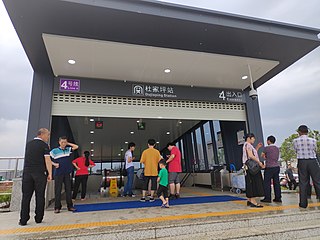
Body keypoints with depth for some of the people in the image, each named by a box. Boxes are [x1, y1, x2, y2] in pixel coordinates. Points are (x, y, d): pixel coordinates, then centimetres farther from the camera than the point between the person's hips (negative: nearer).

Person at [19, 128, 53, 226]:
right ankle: (38, 218, 10)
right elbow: (47, 160, -10)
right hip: (40, 173, -4)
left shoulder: (28, 144, 13)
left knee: (26, 196, 7)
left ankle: (23, 220, 8)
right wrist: (50, 174, -7)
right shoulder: (44, 145, -5)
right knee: (40, 196, 4)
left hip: (27, 172, 5)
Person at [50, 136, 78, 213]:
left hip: (67, 173, 3)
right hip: (58, 173, -3)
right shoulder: (54, 151, -2)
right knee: (58, 190, 1)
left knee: (68, 189, 6)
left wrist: (68, 143, 4)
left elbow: (76, 147, 2)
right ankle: (57, 207, 10)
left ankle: (70, 206, 14)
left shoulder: (68, 149, 9)